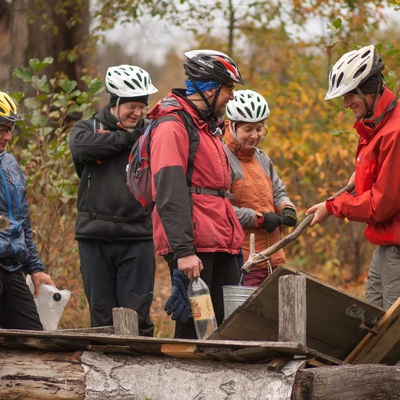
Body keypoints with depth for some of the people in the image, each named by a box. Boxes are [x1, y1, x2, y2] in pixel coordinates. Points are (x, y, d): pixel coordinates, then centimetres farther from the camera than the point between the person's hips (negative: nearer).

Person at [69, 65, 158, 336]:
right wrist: (130, 137, -10)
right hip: (95, 235, 0)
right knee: (101, 312, 5)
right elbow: (82, 146, -15)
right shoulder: (88, 128, 8)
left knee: (137, 313, -2)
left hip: (138, 235, 0)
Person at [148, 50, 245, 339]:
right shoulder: (173, 127, -9)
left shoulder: (209, 128, 23)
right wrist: (183, 250, -24)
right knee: (192, 327, -8)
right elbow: (169, 194, -18)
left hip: (220, 245, 9)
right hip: (193, 247, -9)